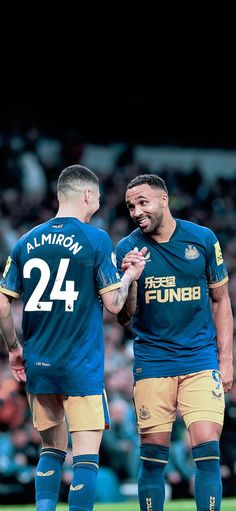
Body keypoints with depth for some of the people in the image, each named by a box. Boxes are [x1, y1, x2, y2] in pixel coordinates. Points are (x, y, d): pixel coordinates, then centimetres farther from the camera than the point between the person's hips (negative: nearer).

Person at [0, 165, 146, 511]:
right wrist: (130, 276, 12)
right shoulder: (96, 239, -7)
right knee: (86, 456, -2)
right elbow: (113, 303, -7)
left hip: (36, 365, 5)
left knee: (52, 450, 17)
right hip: (81, 366, -5)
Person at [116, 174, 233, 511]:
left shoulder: (203, 239, 2)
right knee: (153, 456, 0)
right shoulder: (127, 249, 0)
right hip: (152, 364, 0)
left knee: (208, 451, -10)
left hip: (201, 361, 0)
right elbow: (124, 318, 1)